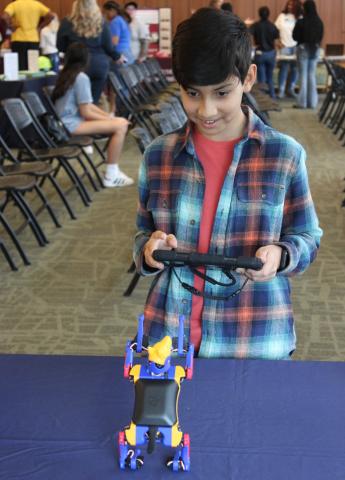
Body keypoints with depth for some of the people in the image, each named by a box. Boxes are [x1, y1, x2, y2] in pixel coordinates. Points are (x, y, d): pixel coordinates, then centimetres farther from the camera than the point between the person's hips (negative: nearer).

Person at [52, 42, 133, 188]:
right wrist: (110, 119, -2)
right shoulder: (81, 78, -14)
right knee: (120, 126, -16)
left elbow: (86, 105, 17)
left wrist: (109, 116, 10)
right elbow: (86, 112, -15)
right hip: (72, 124, -10)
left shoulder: (65, 75, 13)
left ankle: (113, 170, 14)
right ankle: (111, 176, -11)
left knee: (120, 122, 13)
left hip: (65, 122, 10)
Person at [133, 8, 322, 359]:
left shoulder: (285, 155, -7)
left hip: (256, 341, -1)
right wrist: (150, 248, -12)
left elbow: (306, 238, 2)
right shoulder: (158, 155, -1)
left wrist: (279, 255, -19)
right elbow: (145, 233, 10)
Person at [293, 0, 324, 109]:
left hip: (303, 48, -4)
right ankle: (312, 102, 12)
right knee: (312, 75, 11)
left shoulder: (301, 22, -14)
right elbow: (321, 37, 7)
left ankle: (302, 102, 1)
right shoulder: (319, 22, -1)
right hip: (315, 50, 4)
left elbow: (295, 37, -6)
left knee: (303, 75, 1)